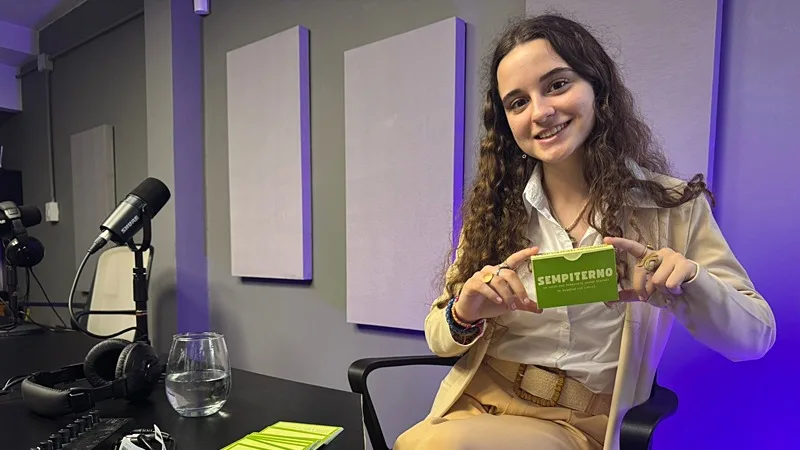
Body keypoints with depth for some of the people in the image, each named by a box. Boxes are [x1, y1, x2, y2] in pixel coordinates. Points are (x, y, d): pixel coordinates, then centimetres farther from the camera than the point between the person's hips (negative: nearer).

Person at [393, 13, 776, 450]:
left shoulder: (673, 205, -2)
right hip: (476, 407, 3)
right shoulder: (493, 206, -1)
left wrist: (691, 282, -21)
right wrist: (464, 315, -22)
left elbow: (756, 338, 0)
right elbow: (439, 339, 2)